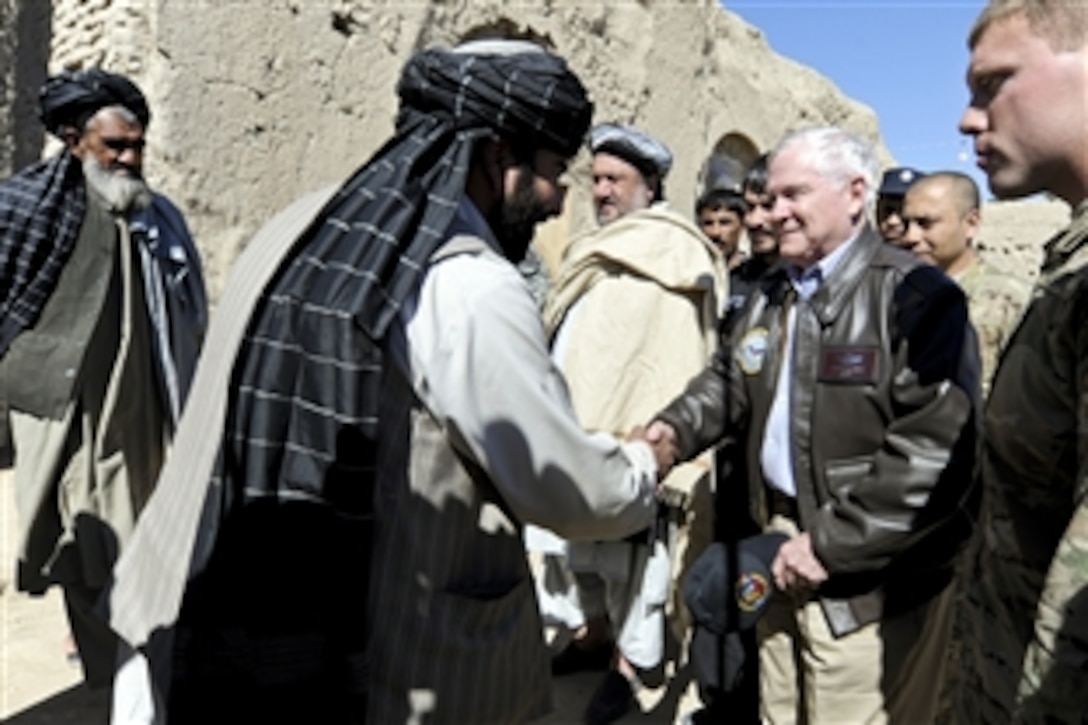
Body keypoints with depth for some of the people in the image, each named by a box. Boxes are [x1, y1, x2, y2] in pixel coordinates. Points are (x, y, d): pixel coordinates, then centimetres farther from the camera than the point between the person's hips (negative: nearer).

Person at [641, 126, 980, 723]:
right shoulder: (771, 297, 13)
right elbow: (730, 382, 21)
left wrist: (831, 544, -20)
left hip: (870, 581, -7)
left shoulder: (917, 296, -16)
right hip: (783, 553, 8)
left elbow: (937, 449, -23)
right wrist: (677, 428, 0)